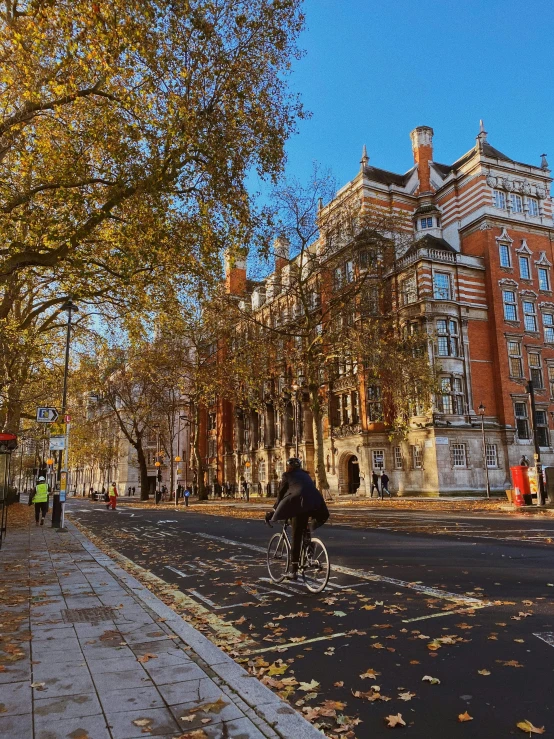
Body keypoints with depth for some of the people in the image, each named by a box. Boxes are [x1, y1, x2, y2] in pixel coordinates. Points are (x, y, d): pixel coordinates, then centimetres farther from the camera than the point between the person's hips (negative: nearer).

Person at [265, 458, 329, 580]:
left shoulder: (287, 476, 16)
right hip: (316, 504, 5)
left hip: (300, 504, -4)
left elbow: (280, 495, 15)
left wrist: (274, 510, 25)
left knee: (296, 538, 2)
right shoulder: (305, 475, 31)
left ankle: (293, 571, 5)